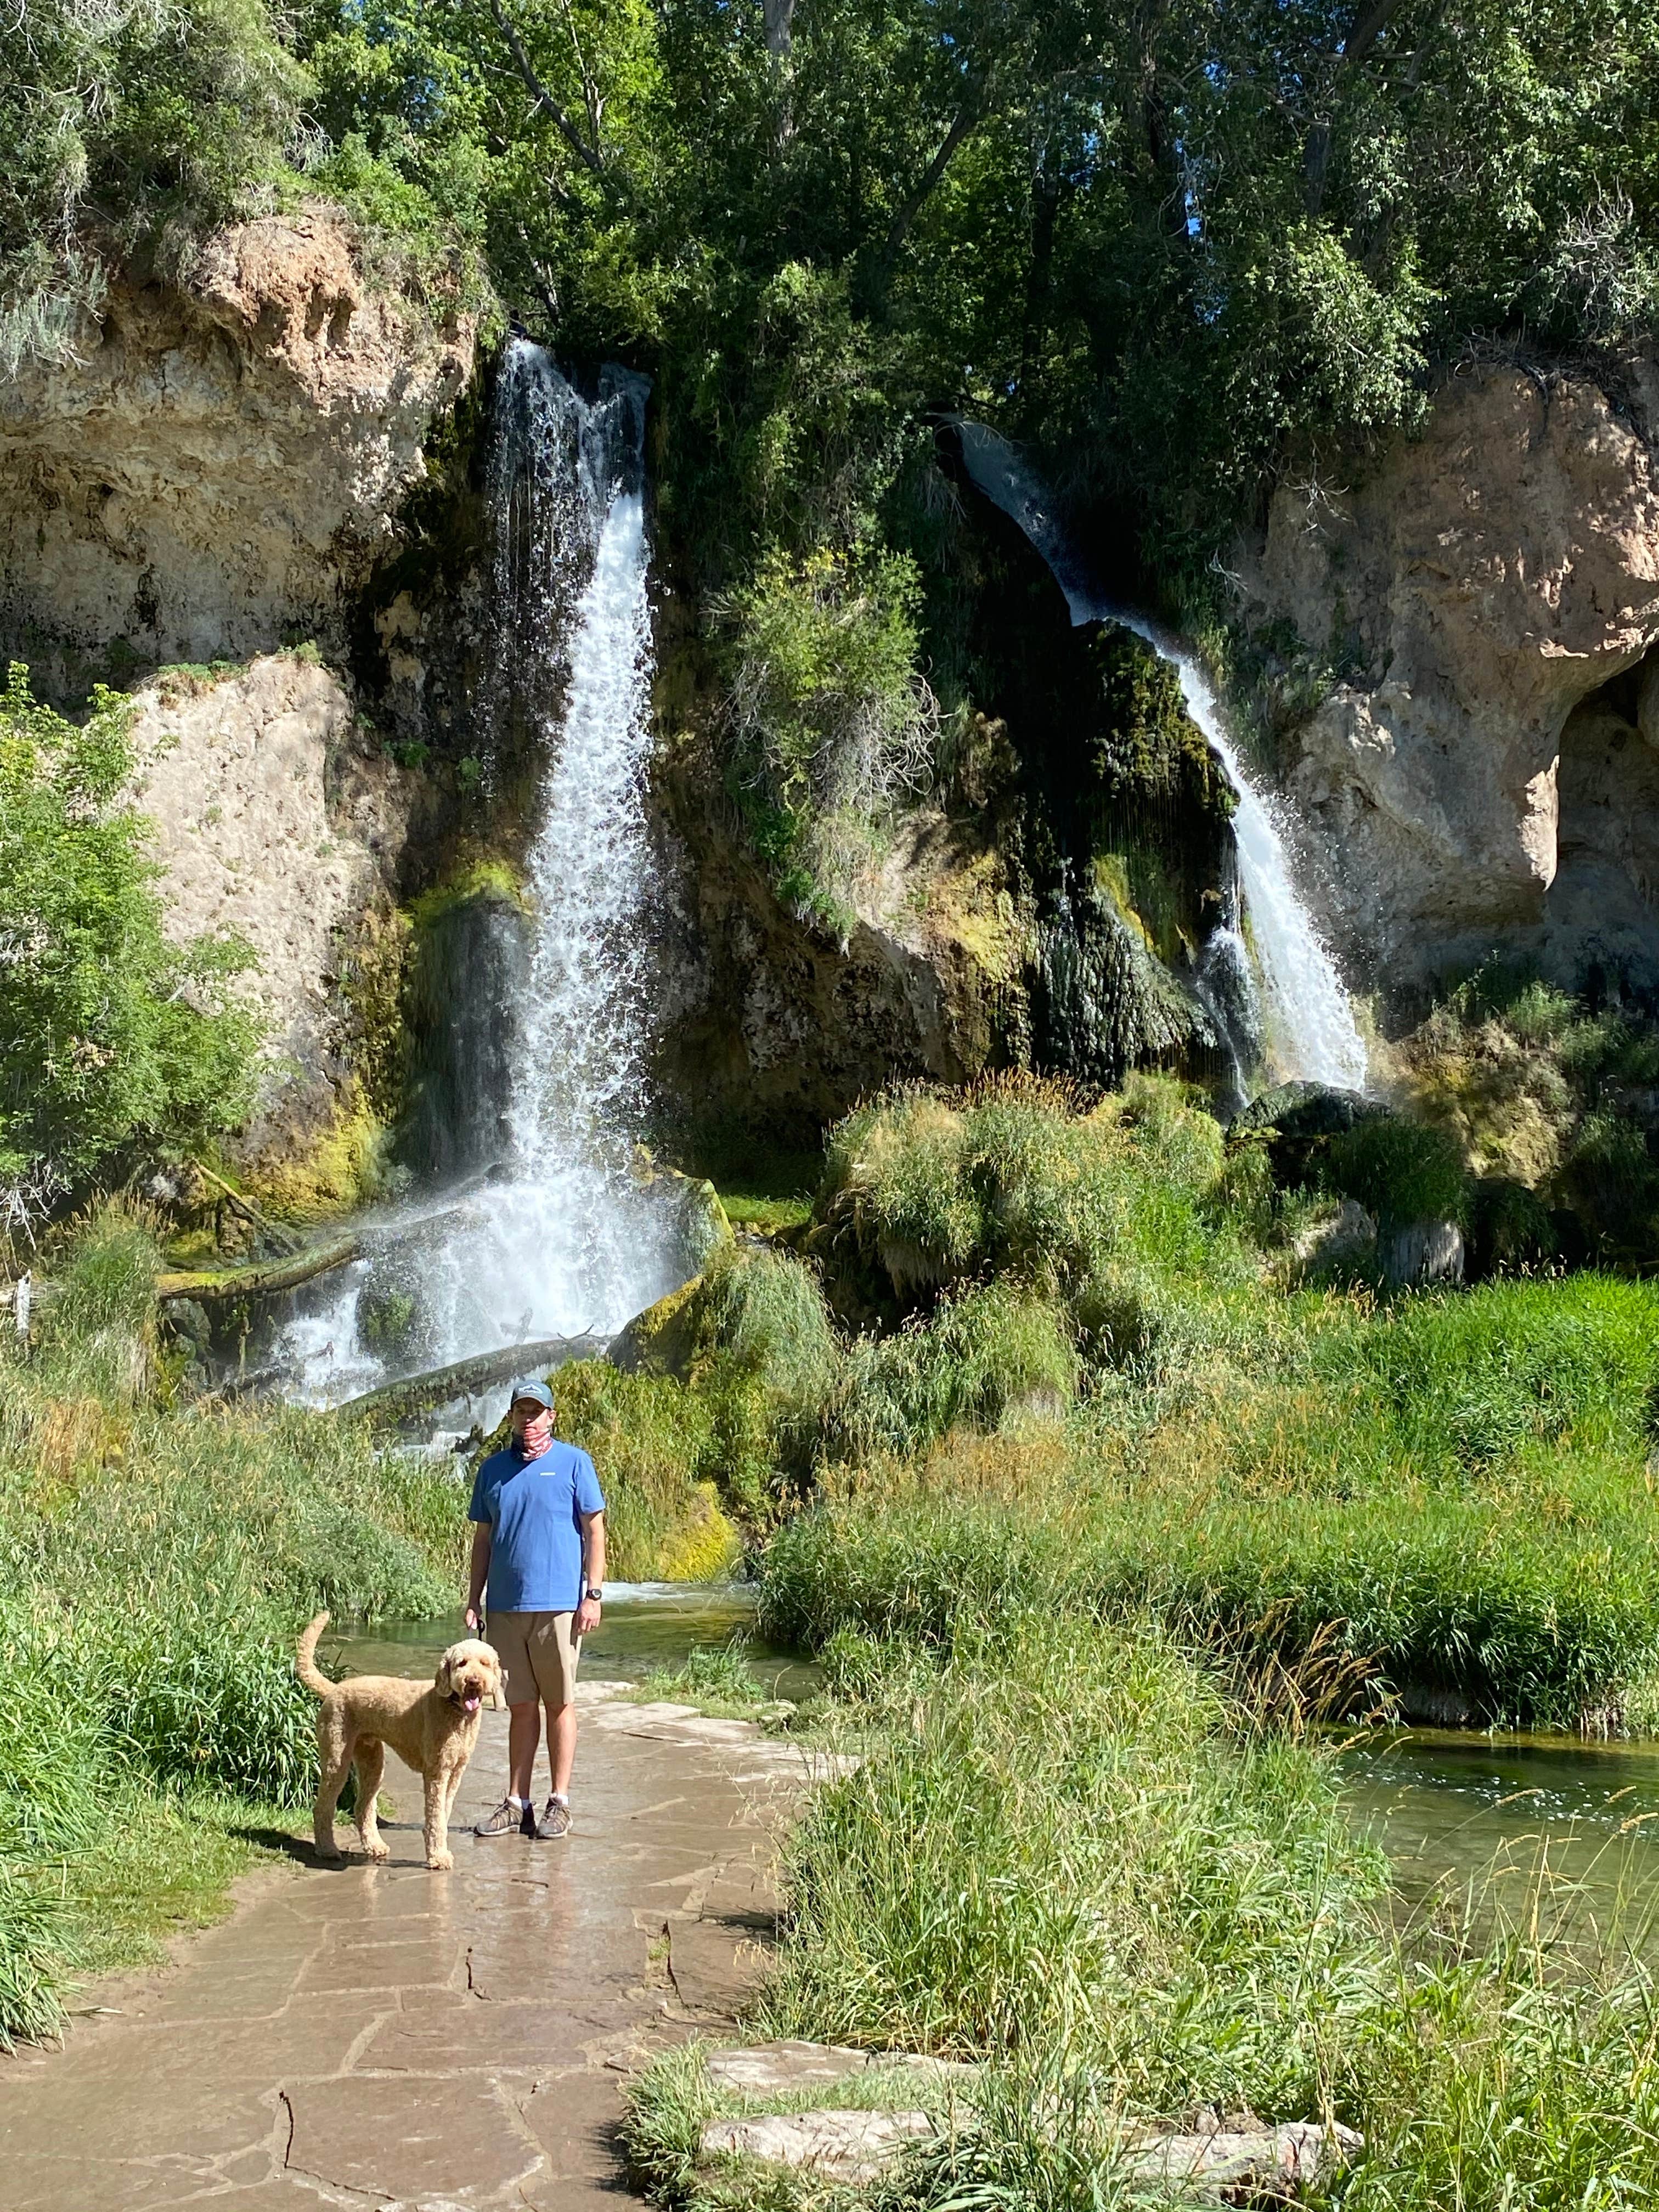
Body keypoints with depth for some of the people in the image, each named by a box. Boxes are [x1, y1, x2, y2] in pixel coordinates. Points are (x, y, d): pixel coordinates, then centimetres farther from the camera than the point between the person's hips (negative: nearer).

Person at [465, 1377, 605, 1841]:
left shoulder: (573, 1463, 0)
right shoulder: (494, 1468, 11)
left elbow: (594, 1530, -1)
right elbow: (483, 1538, 15)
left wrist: (594, 1594, -7)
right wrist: (473, 1601, 10)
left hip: (558, 1605, -4)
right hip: (506, 1606, 4)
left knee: (560, 1703, 3)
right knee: (520, 1706, 10)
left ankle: (559, 1803, 12)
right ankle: (517, 1803, 17)